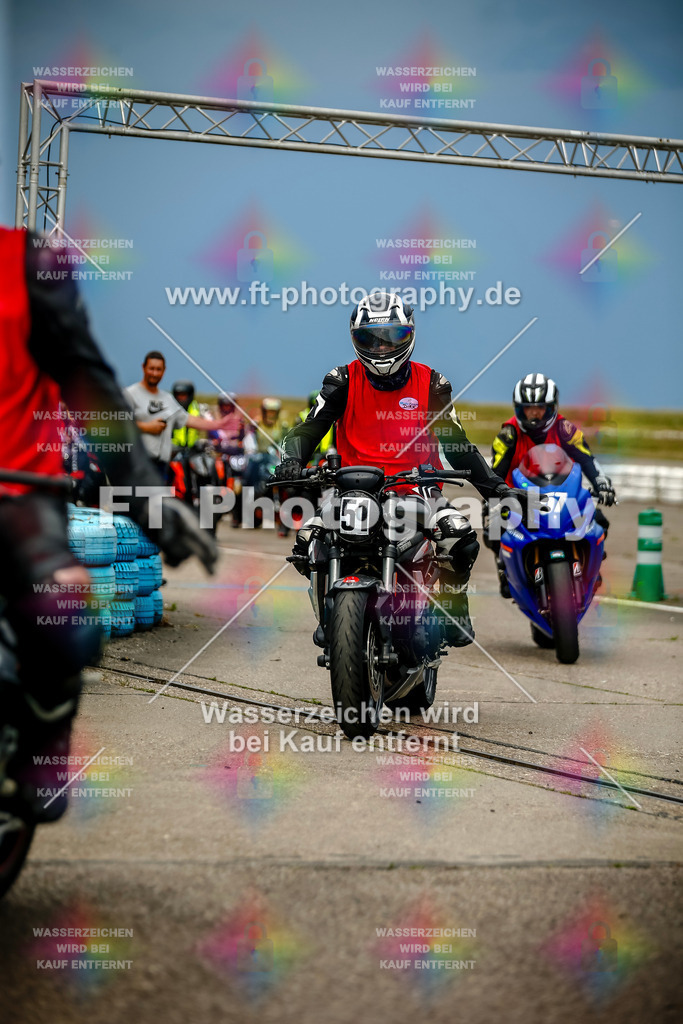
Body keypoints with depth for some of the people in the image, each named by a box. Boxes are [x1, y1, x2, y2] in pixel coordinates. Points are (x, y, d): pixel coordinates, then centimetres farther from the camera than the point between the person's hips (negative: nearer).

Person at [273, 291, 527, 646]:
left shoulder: (430, 383, 6)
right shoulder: (344, 381, 5)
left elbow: (455, 443, 7)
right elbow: (311, 426, -2)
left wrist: (494, 486, -3)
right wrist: (293, 459, -24)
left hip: (415, 487, -1)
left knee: (460, 537, -27)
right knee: (308, 537, -22)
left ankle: (454, 607, 2)